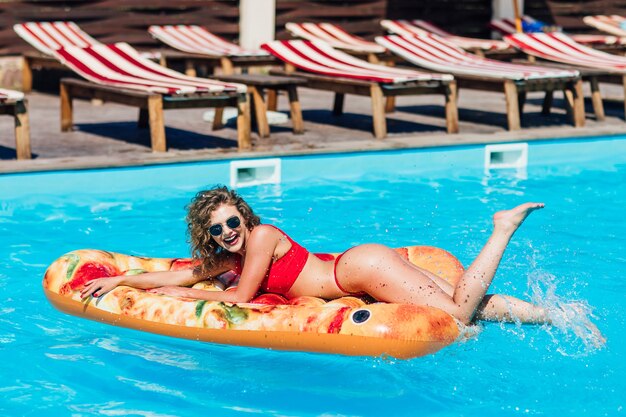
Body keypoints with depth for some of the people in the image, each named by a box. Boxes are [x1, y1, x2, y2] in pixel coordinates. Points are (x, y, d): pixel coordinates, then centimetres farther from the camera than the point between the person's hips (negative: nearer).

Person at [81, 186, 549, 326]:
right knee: (473, 307, 4)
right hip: (362, 267, 8)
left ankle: (504, 228, -6)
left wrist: (186, 295, -2)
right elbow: (181, 275, 14)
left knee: (460, 316, -17)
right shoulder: (230, 256, 10)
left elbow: (241, 299, -13)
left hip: (366, 267, -8)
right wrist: (117, 280, 12)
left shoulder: (261, 236, -15)